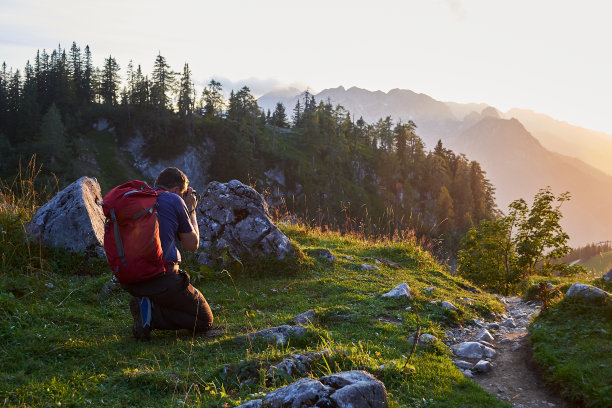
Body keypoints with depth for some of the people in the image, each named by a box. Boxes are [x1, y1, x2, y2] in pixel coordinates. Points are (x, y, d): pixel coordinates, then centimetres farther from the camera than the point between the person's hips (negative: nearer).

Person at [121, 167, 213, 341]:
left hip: (129, 280, 7)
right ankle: (152, 312, -12)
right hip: (163, 279, -7)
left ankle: (145, 305, 4)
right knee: (205, 320, 8)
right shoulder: (174, 200, -3)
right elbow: (192, 245, 6)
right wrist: (190, 211, 19)